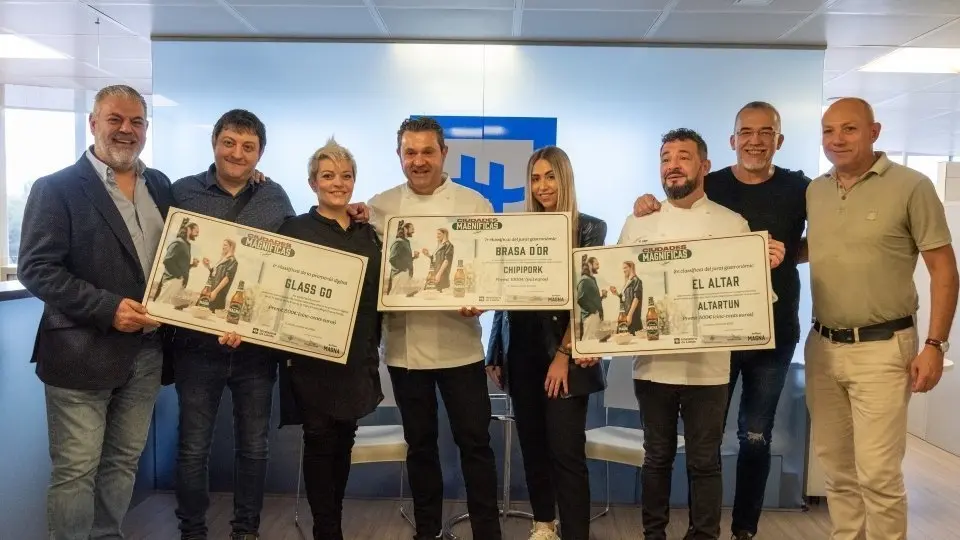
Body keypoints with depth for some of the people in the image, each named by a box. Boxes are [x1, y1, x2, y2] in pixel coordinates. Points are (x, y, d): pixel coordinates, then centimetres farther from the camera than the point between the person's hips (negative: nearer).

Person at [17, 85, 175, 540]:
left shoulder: (159, 185, 11)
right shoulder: (57, 188, -7)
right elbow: (35, 268, -12)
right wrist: (107, 308, -21)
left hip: (146, 351, 5)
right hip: (82, 352, -5)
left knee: (124, 463, 16)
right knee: (75, 470, 4)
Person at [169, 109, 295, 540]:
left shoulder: (276, 198, 7)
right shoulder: (182, 192, 0)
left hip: (258, 343, 2)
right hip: (197, 342, -2)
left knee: (254, 446, 12)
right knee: (193, 447, 9)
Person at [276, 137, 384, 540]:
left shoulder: (368, 233, 11)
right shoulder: (295, 230, -2)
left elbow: (380, 292, 12)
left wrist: (373, 347, 6)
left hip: (356, 357, 5)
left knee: (344, 439, 12)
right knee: (321, 440, 1)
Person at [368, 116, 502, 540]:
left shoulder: (474, 204, 1)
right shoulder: (379, 207, 6)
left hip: (459, 344, -2)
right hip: (404, 345, 2)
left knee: (474, 441, 4)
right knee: (420, 442, 15)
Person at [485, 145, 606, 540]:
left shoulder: (589, 229, 0)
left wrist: (564, 354, -13)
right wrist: (495, 353, 7)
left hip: (565, 353, -4)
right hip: (522, 352, 4)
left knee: (566, 450, -6)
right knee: (532, 444, 13)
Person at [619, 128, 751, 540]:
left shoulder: (733, 224, 2)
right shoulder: (638, 224, 6)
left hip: (707, 365, -1)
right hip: (653, 362, 1)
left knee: (704, 460, 8)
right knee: (657, 457, 14)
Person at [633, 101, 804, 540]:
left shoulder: (798, 189, -1)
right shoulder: (709, 187, -1)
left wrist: (788, 253, -11)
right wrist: (649, 208, -12)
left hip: (774, 333, 0)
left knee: (756, 438, 10)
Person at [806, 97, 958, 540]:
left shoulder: (911, 186, -7)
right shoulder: (814, 191, 8)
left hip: (881, 348, -5)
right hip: (822, 346, 5)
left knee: (878, 473, -5)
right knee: (835, 466, 14)